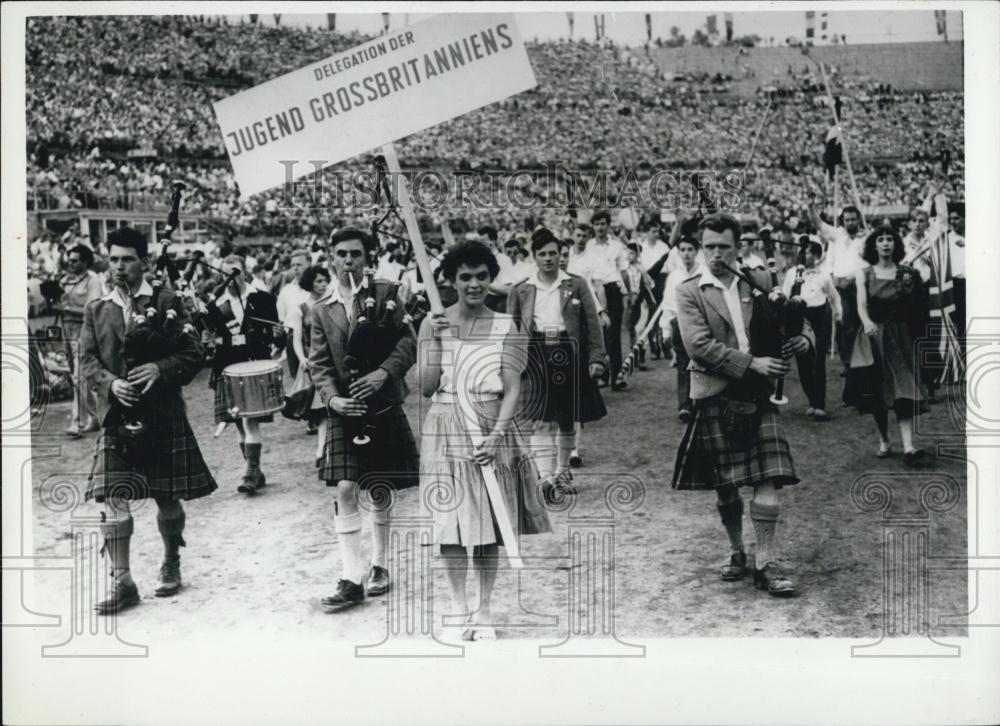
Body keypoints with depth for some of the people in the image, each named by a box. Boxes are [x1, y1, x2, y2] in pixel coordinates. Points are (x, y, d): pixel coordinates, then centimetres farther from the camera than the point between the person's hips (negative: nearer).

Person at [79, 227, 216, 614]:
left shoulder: (166, 302, 2)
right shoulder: (96, 309, 9)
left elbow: (193, 353, -2)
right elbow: (87, 361, 6)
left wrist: (160, 369, -18)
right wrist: (111, 383, -14)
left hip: (162, 412, -1)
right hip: (116, 413, 2)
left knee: (167, 497, 8)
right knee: (112, 498, -7)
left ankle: (171, 564, 31)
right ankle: (121, 582, 0)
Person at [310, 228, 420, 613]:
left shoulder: (386, 293, 0)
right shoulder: (322, 310, 6)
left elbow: (407, 342, -6)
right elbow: (319, 363, 2)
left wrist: (383, 371, -22)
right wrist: (332, 397, -14)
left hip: (383, 406, -1)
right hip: (343, 410, 1)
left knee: (380, 489, 10)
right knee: (344, 490, -9)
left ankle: (379, 566, 28)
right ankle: (351, 580, -5)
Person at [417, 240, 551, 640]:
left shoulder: (505, 328, -1)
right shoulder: (434, 324, 1)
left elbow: (512, 389, -6)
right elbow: (426, 387, -5)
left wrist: (496, 435, -19)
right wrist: (436, 340, -15)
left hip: (492, 430, 0)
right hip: (447, 430, 0)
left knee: (489, 520, 5)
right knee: (451, 517, 4)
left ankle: (484, 608, 18)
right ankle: (457, 603, 19)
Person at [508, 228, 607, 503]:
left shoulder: (577, 285, 5)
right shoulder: (520, 291, 7)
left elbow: (592, 324, 2)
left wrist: (596, 357, -6)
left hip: (569, 354, 1)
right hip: (536, 356, 0)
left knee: (568, 417, 10)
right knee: (541, 419, -8)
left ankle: (563, 471, 27)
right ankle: (546, 477, -9)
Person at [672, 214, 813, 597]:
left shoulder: (759, 281, 9)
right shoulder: (690, 292, 0)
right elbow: (698, 344, -13)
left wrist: (804, 337, -5)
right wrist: (751, 363, -19)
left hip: (759, 393, 2)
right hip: (716, 397, -2)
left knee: (767, 479, -6)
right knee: (725, 484, 7)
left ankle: (766, 563, 2)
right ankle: (736, 551, 28)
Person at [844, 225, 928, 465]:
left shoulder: (907, 274, 3)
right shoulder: (865, 274, 2)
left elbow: (915, 308, 1)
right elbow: (861, 304, -13)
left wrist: (911, 287, -16)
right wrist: (867, 322, -32)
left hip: (899, 337, -1)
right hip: (873, 335, 1)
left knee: (903, 389, -11)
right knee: (876, 390, 3)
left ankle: (908, 446, -19)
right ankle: (884, 441, 19)